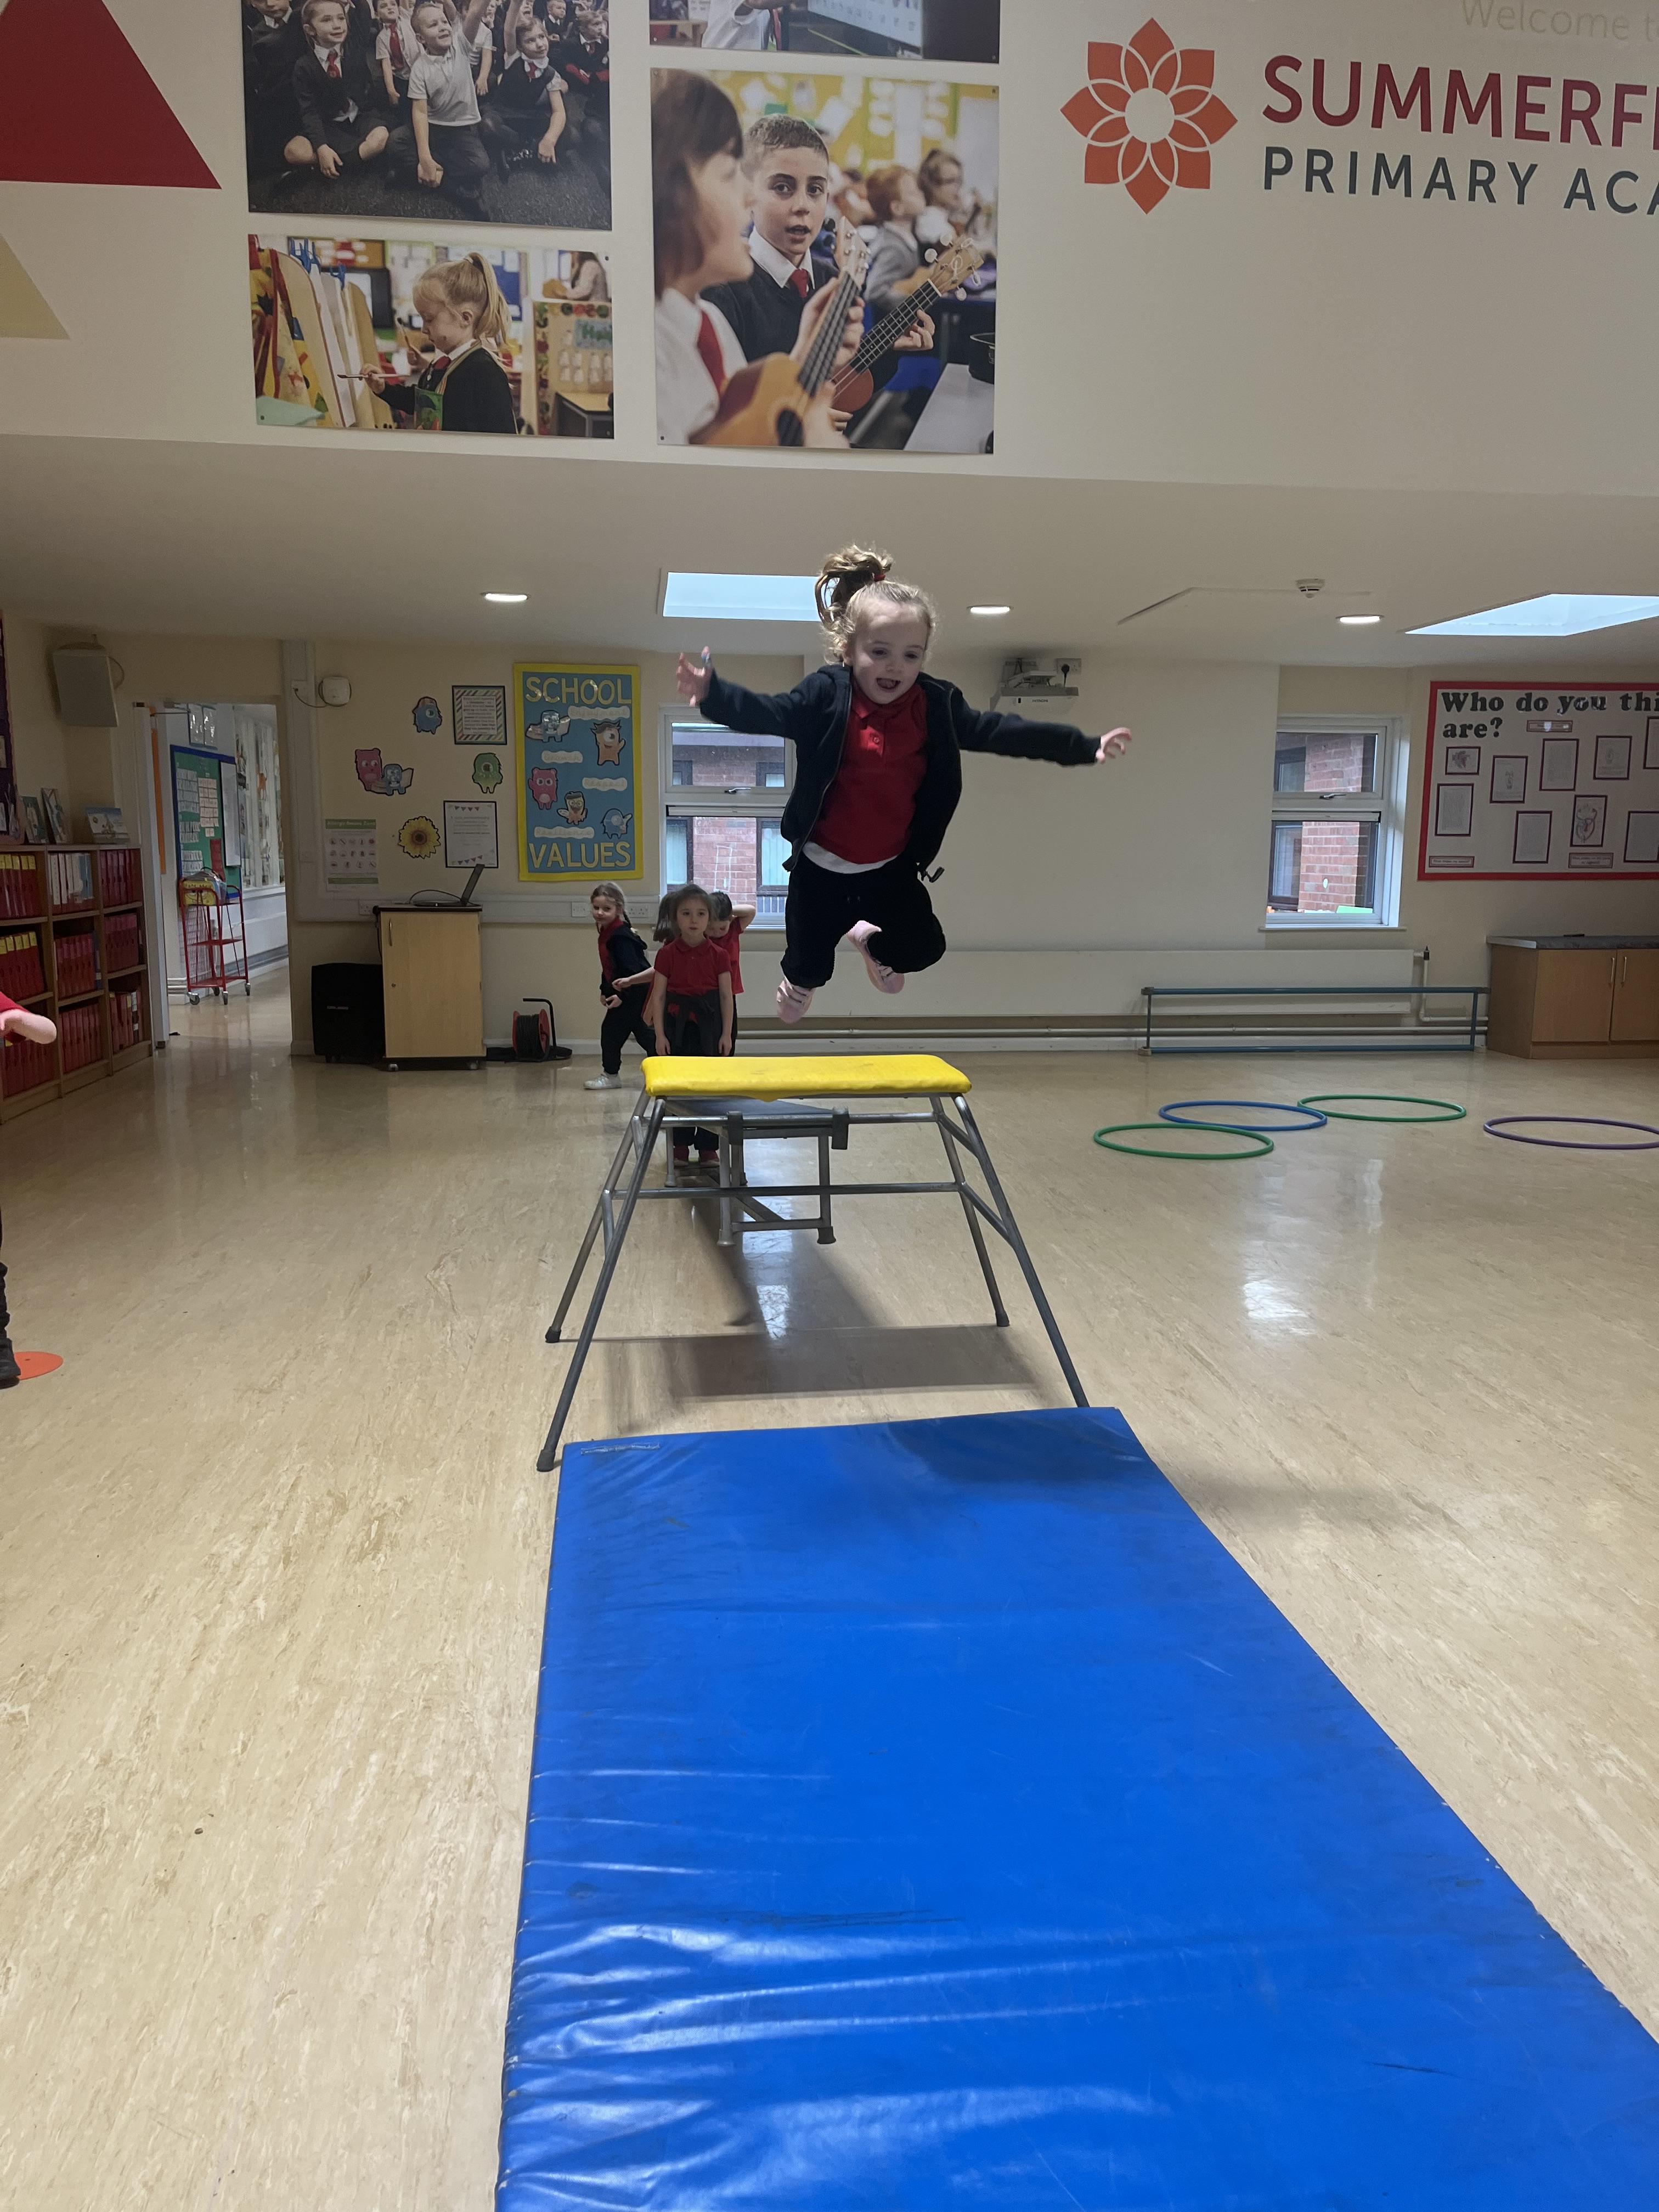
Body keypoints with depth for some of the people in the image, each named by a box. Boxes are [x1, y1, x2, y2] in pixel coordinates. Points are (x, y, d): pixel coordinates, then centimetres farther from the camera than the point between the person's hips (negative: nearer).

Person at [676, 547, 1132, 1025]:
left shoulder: (936, 705, -7)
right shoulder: (827, 696, -17)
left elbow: (998, 731, -2)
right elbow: (767, 714, -27)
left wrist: (1084, 747, -5)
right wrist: (711, 694, -48)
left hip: (891, 867, 3)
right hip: (823, 866, -3)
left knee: (924, 947, 6)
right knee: (810, 964, 7)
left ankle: (871, 939, 41)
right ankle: (799, 981, 47)